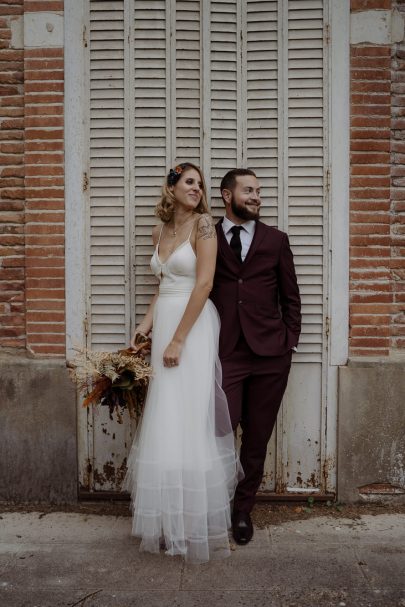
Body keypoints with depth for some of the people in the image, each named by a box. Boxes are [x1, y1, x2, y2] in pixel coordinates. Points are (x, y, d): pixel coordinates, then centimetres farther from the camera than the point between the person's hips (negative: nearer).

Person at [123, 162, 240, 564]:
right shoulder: (160, 232, 15)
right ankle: (168, 517, 25)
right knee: (163, 421, 10)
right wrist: (146, 324, 8)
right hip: (164, 325, 7)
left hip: (194, 327, -7)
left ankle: (195, 520, 11)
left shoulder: (203, 224, -6)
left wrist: (178, 340, -16)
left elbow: (204, 283, -14)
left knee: (188, 420, -4)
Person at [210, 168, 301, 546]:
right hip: (224, 353, -1)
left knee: (257, 438, 9)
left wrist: (290, 341, 4)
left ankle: (243, 510, 28)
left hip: (270, 355, 2)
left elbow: (290, 297, 12)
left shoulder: (276, 240, 10)